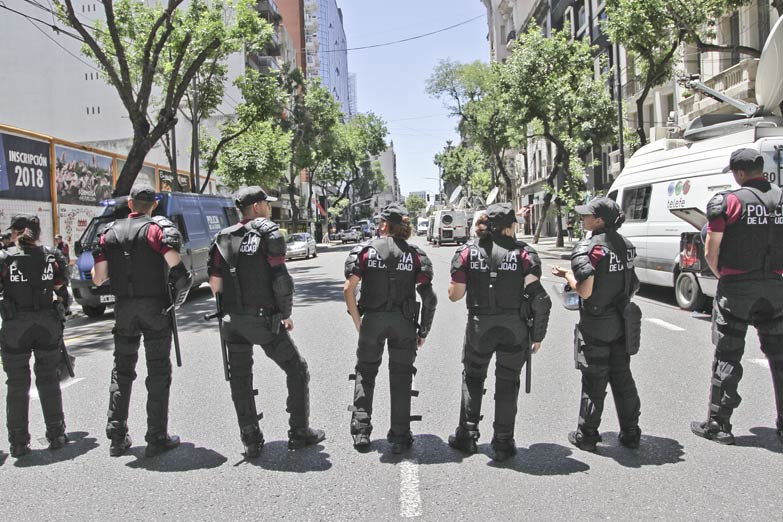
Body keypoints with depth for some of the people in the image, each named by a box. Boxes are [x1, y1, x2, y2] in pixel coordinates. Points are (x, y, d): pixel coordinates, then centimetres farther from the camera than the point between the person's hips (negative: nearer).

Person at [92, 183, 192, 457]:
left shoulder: (110, 232, 6)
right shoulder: (157, 228, -6)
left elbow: (98, 278, 3)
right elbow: (177, 265, -22)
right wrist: (183, 282, -2)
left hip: (123, 308, 4)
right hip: (155, 307, -4)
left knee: (122, 370, 15)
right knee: (158, 372, 4)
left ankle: (117, 437, 19)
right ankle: (157, 439, 6)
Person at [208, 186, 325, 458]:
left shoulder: (223, 238, 7)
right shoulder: (269, 233, -7)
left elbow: (215, 283, 3)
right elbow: (280, 279, -12)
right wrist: (286, 314, -3)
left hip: (233, 320, 5)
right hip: (264, 319, -5)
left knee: (240, 380, 14)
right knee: (297, 370, 11)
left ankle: (251, 442, 18)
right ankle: (299, 433, 14)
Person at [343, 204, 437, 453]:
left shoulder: (366, 250, -1)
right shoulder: (415, 254, 2)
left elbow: (349, 289, -8)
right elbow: (429, 297, -5)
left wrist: (357, 321, 1)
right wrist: (423, 331, 3)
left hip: (372, 320, 0)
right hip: (404, 321, 1)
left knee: (365, 374, 15)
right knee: (401, 377, 11)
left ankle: (361, 431, 13)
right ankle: (399, 436, 15)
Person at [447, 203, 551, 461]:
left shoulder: (468, 251, -3)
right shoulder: (523, 253, -5)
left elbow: (454, 295, -4)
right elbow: (538, 298, -10)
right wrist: (537, 335, -1)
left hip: (479, 326, 1)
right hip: (514, 327, -1)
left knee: (472, 377, 21)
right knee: (507, 383, 13)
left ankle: (467, 436, 25)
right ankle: (503, 444, 18)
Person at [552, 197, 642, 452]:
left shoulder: (587, 248, -20)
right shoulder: (626, 245, 4)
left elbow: (585, 291, -25)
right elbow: (632, 284, 10)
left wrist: (566, 275, -9)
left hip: (595, 325, -6)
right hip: (621, 324, 7)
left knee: (593, 381, 4)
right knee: (622, 378, 16)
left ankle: (586, 435, 16)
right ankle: (630, 434, 24)